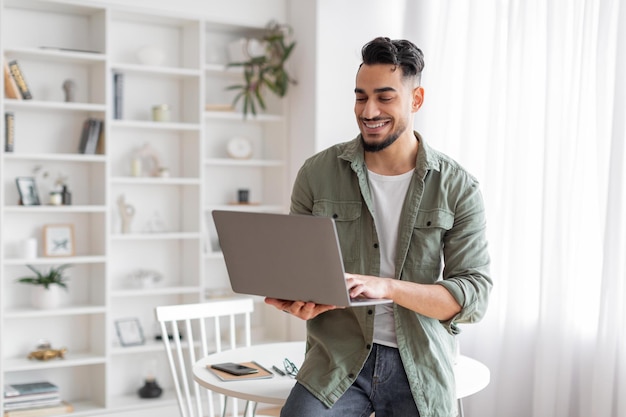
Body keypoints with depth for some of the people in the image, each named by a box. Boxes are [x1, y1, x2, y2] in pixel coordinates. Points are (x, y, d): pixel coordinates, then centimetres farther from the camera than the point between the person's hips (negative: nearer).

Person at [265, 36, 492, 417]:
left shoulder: (458, 188, -3)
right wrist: (298, 301, -17)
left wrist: (386, 286, -23)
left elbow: (476, 295, -8)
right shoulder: (318, 173, 1)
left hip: (421, 366, 0)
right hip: (337, 357, 1)